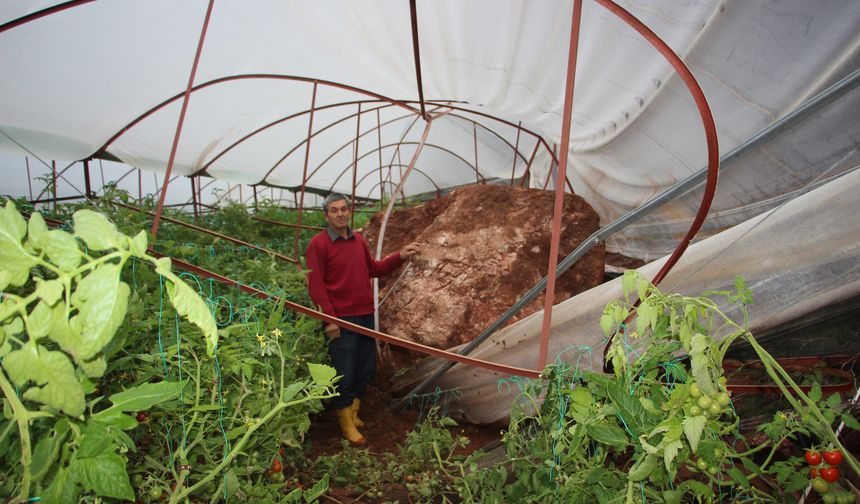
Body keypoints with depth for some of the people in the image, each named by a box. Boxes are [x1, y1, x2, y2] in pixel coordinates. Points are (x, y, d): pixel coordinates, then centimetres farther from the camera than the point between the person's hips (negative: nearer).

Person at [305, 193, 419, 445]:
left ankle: (353, 411, 36)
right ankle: (346, 422, 21)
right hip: (341, 319, -7)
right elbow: (315, 285, -12)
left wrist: (399, 257, 9)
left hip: (365, 315, 7)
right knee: (344, 372, 3)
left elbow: (373, 269, 21)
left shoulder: (358, 240, 11)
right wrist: (329, 319, -16)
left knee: (367, 367, 16)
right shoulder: (318, 244, -10)